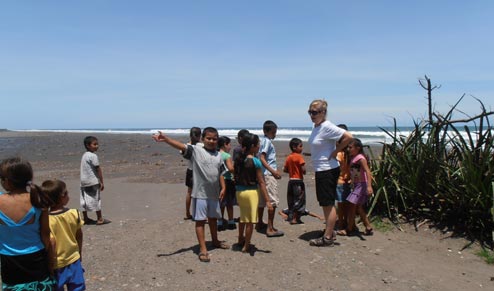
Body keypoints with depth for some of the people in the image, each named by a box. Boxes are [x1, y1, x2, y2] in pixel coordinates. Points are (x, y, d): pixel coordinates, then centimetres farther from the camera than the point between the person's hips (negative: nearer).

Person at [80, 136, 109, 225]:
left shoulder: (84, 155, 13)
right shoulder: (93, 156, -14)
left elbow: (85, 169, 16)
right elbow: (98, 169, -14)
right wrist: (101, 182, -10)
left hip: (83, 181, 8)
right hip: (93, 181, -8)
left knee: (84, 200, 12)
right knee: (96, 199, -2)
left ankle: (85, 218, 20)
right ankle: (100, 219, 3)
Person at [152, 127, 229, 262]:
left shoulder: (218, 155, 7)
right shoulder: (196, 150, -9)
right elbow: (180, 146, -24)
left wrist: (223, 188, 4)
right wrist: (165, 138, -39)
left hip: (214, 193, 5)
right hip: (200, 193, -5)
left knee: (213, 218, 22)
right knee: (200, 220, 1)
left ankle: (215, 241, 42)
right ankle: (203, 249, 9)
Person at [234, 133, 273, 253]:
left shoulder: (238, 159, 3)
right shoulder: (255, 162, -15)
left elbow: (236, 177, 9)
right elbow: (261, 182, -15)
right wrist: (267, 200, -12)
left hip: (239, 191, 6)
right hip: (251, 192, -6)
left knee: (243, 217, 25)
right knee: (250, 221, 7)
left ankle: (241, 240, 43)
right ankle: (246, 246, 17)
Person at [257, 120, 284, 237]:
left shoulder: (264, 140, 15)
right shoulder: (267, 141, -11)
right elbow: (262, 158, -19)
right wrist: (273, 171, -21)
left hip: (263, 174, 10)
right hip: (268, 174, -10)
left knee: (262, 200, 17)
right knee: (273, 201, -7)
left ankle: (260, 223, 29)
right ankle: (270, 229, -4)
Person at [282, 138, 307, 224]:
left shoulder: (288, 157, 8)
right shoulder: (299, 156, -12)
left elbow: (285, 169, 8)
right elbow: (303, 169, -20)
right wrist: (303, 172, 0)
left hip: (291, 181, 7)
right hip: (298, 181, -7)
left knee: (291, 200, 15)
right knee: (299, 199, 1)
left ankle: (291, 217, 22)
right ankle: (295, 219, 1)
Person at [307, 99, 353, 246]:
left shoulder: (327, 127, -18)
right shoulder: (316, 127, 9)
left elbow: (348, 137, -23)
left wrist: (335, 152, -16)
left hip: (328, 170, -10)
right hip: (320, 170, 10)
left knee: (328, 204, -1)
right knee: (325, 204, 17)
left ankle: (327, 237, 8)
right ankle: (330, 232, 30)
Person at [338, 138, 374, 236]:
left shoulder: (360, 158, -16)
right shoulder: (352, 158, 10)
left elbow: (367, 171, -25)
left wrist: (369, 186, -34)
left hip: (362, 185, -9)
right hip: (356, 185, 9)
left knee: (352, 206, -5)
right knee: (358, 207, 15)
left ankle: (349, 229, 7)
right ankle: (368, 228, 24)